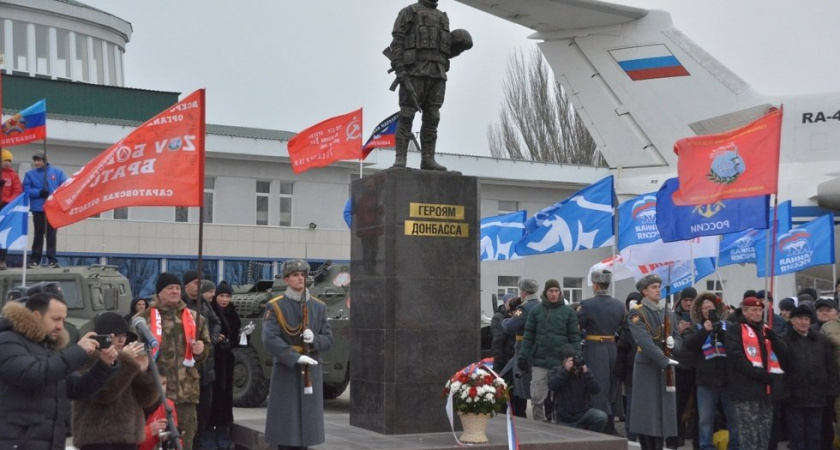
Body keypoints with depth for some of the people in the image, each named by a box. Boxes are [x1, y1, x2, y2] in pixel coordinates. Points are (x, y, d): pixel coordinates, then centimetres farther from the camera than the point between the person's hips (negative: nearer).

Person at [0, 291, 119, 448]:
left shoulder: (51, 349, 20)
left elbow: (78, 390, 15)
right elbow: (32, 374, -22)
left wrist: (104, 366, -1)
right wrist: (78, 352, -17)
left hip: (53, 444, 8)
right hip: (17, 443, -8)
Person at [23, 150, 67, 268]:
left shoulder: (57, 172, 5)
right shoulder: (30, 174, 6)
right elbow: (26, 190, -1)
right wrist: (39, 193, -15)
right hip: (38, 208, 0)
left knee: (51, 234, 1)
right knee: (38, 234, 3)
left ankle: (52, 259, 3)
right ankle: (35, 259, 7)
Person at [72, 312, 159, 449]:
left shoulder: (126, 362, 18)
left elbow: (147, 400, 11)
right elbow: (102, 393, -21)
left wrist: (143, 371, -5)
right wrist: (126, 362, -20)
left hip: (127, 439, 8)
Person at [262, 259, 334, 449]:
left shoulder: (319, 307, 9)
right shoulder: (275, 306, -3)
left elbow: (328, 339, 7)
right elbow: (269, 339, -15)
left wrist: (314, 339, -16)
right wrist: (295, 357, -24)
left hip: (311, 371, 4)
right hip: (286, 371, -3)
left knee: (306, 421, 5)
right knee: (285, 423, -3)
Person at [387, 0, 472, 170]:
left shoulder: (443, 18, 23)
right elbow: (397, 42, -4)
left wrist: (457, 48, 4)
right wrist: (399, 70, -17)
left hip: (436, 73, 5)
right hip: (414, 70, -5)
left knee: (431, 118, -1)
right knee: (407, 115, -11)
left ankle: (428, 160, -1)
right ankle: (400, 160, -12)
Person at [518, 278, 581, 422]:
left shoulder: (568, 311, 5)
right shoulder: (536, 311, 7)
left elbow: (574, 337, 3)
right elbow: (528, 336, 6)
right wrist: (522, 356, 0)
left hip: (561, 362, -1)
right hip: (539, 361, 1)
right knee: (537, 398, 1)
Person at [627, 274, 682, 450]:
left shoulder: (666, 313, 16)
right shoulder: (637, 313, -7)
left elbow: (679, 341, 13)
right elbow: (645, 341, -19)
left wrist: (673, 343, -11)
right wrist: (664, 360, -26)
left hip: (665, 369, 6)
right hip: (646, 368, -6)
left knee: (663, 413, 7)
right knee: (646, 414, -5)